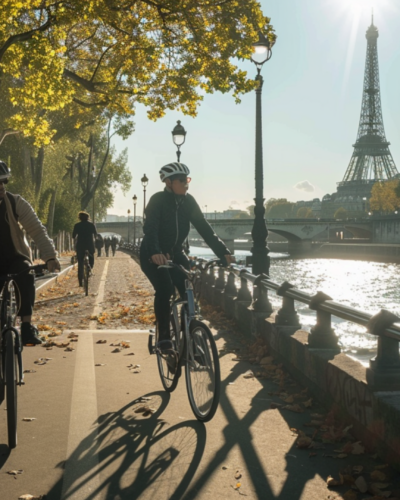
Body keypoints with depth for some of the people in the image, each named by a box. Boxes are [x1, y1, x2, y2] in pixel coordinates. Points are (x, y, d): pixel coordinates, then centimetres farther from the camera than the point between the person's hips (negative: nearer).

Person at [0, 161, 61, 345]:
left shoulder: (16, 202, -11)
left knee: (25, 275, -34)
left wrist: (50, 257, -30)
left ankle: (27, 326, -30)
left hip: (15, 257, -1)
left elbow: (37, 230, -16)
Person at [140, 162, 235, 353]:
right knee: (164, 289, -26)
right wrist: (155, 252, -52)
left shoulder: (188, 201, -5)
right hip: (154, 255, -5)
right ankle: (163, 338, -16)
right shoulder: (157, 200, -19)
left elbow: (204, 228, -9)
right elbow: (150, 228, -33)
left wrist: (223, 252, -21)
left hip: (175, 253, 5)